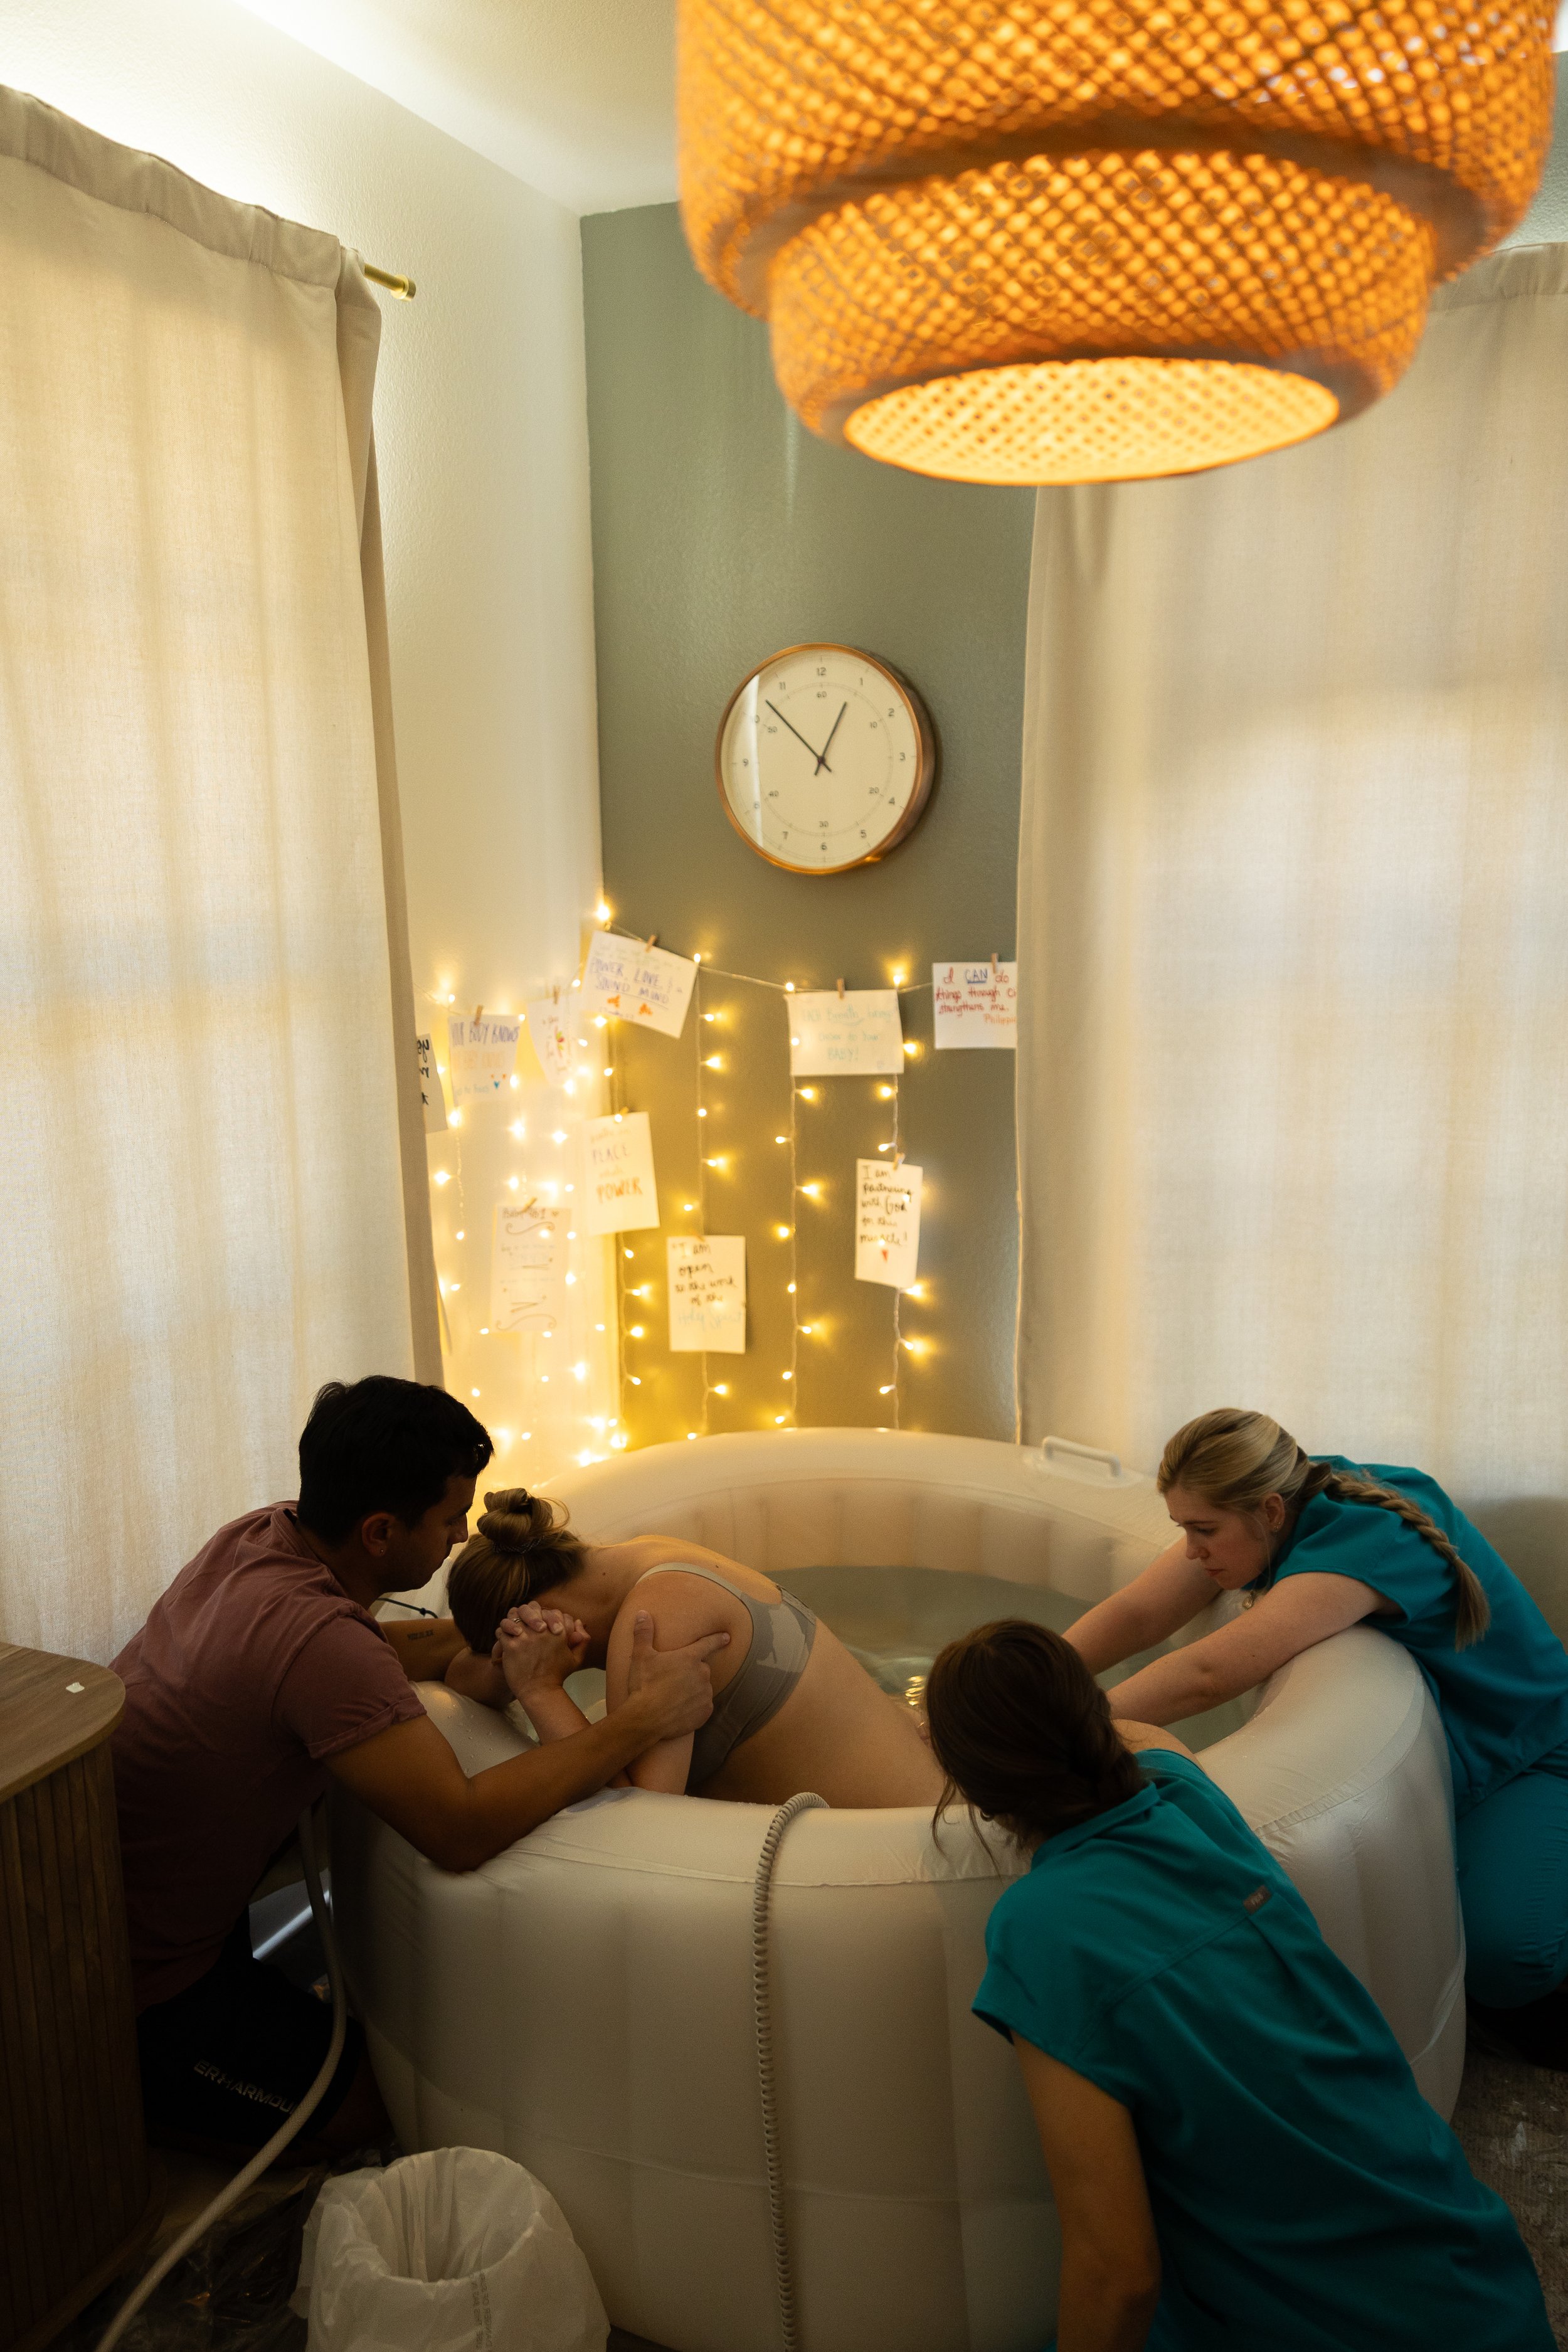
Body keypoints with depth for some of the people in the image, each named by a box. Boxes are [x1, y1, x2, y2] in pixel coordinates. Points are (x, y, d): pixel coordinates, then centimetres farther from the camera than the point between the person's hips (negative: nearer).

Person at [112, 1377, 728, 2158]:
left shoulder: (261, 1534, -6)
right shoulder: (314, 1636, -33)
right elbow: (461, 1830, -36)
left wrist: (490, 1657, -6)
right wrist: (643, 1719, -29)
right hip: (134, 1982, -8)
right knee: (364, 2111, 7)